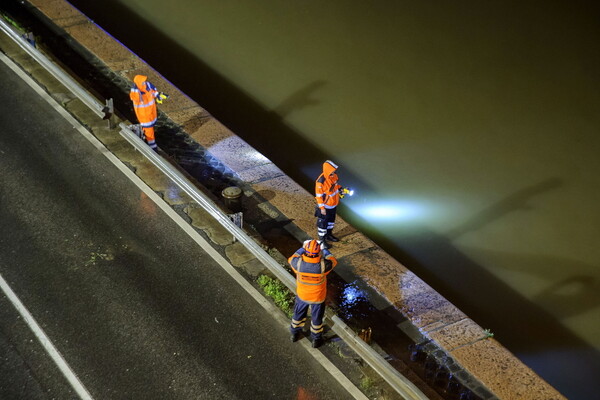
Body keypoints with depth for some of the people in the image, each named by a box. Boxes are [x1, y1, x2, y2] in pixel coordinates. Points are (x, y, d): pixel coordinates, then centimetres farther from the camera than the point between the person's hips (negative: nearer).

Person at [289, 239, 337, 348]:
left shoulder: (299, 263, -32)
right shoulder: (322, 265, -35)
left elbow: (291, 259, -5)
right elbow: (333, 261, -10)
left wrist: (302, 248, 3)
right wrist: (324, 250, 5)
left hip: (302, 295, 2)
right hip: (318, 297, -2)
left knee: (299, 313, 29)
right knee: (316, 317, 23)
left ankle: (295, 333, 52)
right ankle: (316, 339, 44)